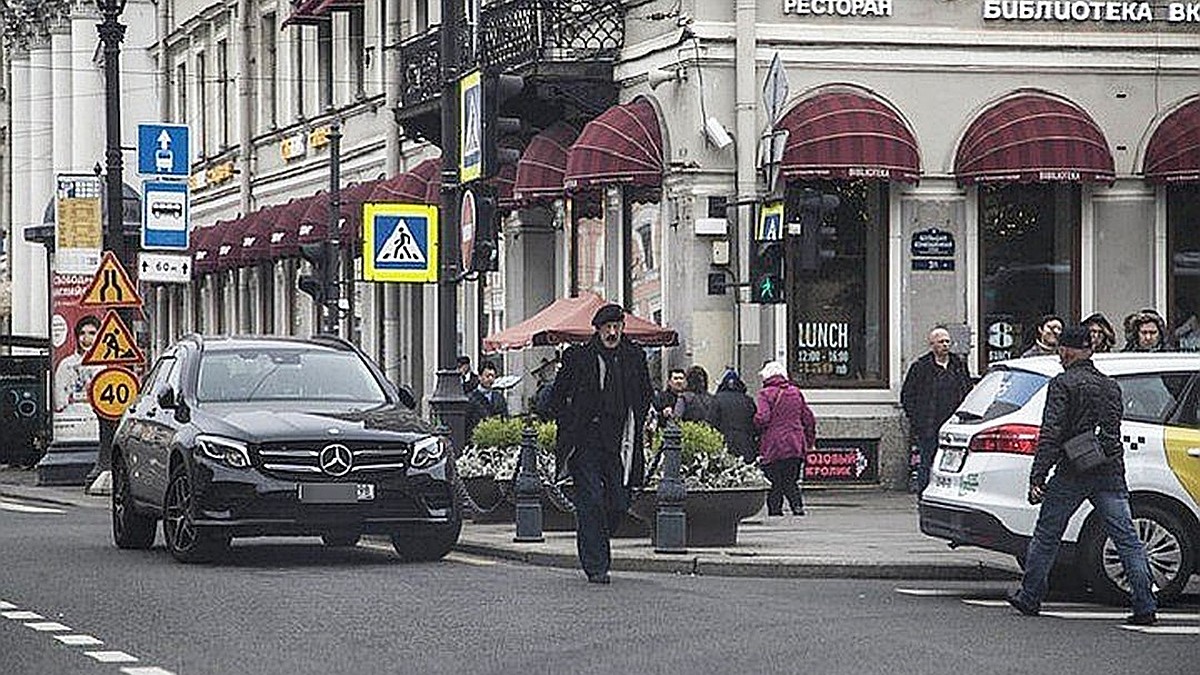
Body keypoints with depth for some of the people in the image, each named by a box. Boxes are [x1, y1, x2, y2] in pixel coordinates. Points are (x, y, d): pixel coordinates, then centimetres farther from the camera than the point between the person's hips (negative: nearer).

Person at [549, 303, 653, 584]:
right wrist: (570, 427, 2)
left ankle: (594, 548, 28)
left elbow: (646, 394, 20)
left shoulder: (634, 357, 6)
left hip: (619, 442, 3)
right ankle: (595, 566, -4)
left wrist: (633, 427, 10)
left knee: (618, 505, 1)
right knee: (592, 502, -9)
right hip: (586, 442, -3)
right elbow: (559, 393, 9)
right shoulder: (578, 357, -2)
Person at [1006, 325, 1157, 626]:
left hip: (1072, 475, -5)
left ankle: (1029, 598, 19)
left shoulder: (1063, 384, -5)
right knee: (1127, 540, 0)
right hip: (1111, 474, 5)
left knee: (1046, 537, 10)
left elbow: (1051, 435, -13)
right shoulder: (1111, 386, 14)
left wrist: (1037, 477, -14)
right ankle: (1145, 606, -7)